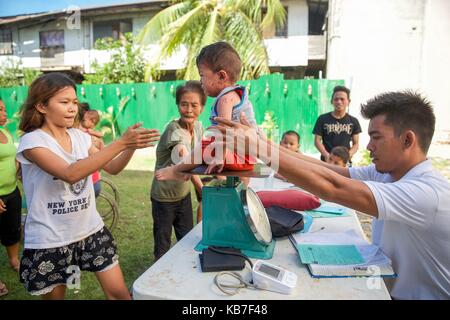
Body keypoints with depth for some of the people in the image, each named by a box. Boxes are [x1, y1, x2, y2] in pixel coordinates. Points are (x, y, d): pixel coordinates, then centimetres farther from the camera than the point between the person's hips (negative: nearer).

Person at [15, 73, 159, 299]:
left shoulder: (79, 136, 2)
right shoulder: (32, 141, -15)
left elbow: (112, 168, 6)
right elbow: (70, 174, -31)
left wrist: (131, 146, -13)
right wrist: (120, 143, -33)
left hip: (91, 230, 5)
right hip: (49, 241, -4)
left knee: (119, 293, 7)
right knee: (55, 295, 16)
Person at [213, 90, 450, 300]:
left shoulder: (427, 191, -28)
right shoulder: (385, 173, -4)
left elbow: (331, 187, -37)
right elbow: (326, 170, -12)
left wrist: (259, 147, -36)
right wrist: (260, 141, -19)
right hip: (388, 289, 6)